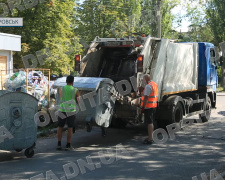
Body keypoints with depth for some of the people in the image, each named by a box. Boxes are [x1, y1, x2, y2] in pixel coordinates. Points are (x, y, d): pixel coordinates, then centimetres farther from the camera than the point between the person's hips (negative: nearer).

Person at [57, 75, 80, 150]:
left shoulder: (61, 89, -1)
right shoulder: (76, 91, -3)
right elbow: (78, 102, 4)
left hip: (62, 110, 1)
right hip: (71, 111, -1)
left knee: (60, 127, 13)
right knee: (70, 128, 5)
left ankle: (59, 144, 11)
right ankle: (68, 145, 4)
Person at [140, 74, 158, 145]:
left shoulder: (148, 86, -18)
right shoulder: (155, 84, 12)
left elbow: (146, 98, -22)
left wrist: (143, 107, -19)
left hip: (148, 107, -10)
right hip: (154, 106, 10)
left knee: (149, 123, -6)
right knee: (151, 122, 17)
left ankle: (150, 139, -4)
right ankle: (150, 137, 26)